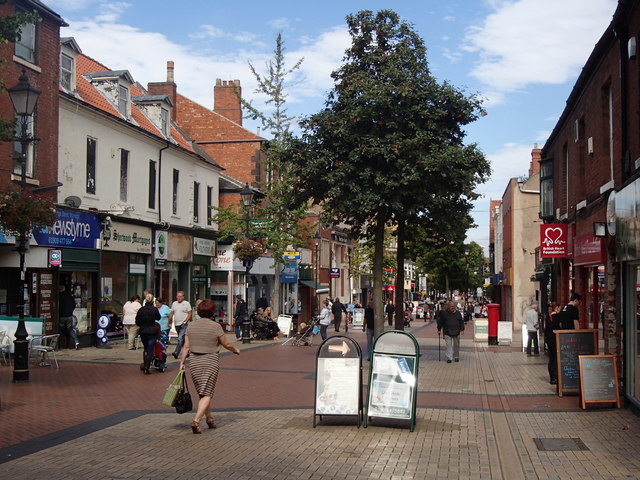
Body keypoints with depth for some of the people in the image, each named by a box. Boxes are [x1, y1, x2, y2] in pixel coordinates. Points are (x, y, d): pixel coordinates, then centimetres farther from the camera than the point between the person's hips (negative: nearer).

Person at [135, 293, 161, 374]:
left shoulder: (141, 309, -2)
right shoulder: (154, 309, -10)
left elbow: (137, 322, 5)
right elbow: (158, 318, 9)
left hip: (143, 332, 3)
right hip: (152, 332, -3)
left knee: (145, 349, 23)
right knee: (150, 350, 3)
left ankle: (144, 364, 22)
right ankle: (146, 368, 1)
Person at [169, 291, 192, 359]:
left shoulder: (187, 304, -4)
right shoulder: (174, 304, 12)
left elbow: (190, 313, -6)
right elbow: (171, 314, 17)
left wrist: (186, 321, -17)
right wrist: (170, 323, 14)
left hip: (184, 324, -6)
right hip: (177, 324, 6)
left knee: (180, 339, -17)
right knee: (182, 339, 14)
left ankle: (176, 353, -22)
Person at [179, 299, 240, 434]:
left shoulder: (192, 326, 4)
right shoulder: (215, 326, -8)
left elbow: (186, 347, 3)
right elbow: (226, 344, 0)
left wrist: (182, 362, 9)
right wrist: (235, 350, 18)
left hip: (194, 362, 5)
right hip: (210, 362, -5)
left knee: (202, 392, 17)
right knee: (206, 394, -3)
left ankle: (209, 418, 28)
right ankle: (196, 421, -16)